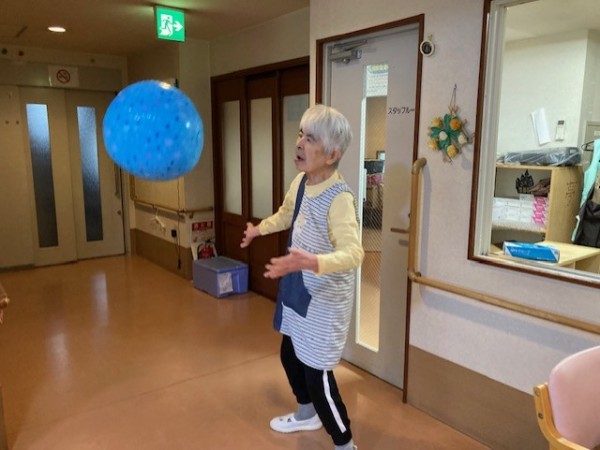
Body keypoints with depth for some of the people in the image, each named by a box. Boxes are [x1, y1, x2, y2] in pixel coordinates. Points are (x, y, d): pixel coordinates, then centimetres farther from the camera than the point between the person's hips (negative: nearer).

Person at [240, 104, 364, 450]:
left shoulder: (339, 198, -28)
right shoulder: (301, 181, -1)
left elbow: (353, 253, -39)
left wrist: (312, 262, -54)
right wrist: (260, 229, 30)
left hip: (325, 298, -9)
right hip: (298, 289, 9)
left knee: (317, 373, -1)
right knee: (290, 355, 25)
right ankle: (306, 415, 52)